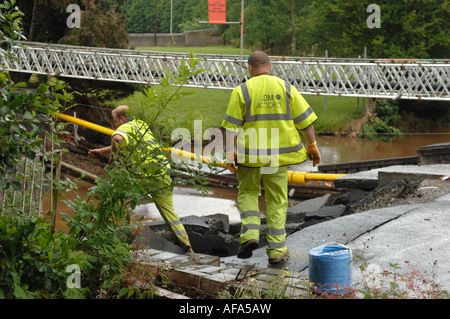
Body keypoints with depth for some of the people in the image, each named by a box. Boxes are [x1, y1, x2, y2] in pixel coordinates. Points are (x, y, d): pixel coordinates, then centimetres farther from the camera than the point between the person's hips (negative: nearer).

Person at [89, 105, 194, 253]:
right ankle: (188, 247, 6)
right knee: (169, 212, 12)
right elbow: (123, 145, 38)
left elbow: (118, 139, -28)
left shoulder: (126, 128, -1)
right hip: (165, 176, 8)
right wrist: (101, 151, 35)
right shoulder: (141, 125, 27)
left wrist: (112, 157, -13)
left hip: (147, 173, -8)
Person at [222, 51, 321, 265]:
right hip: (278, 155, 2)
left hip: (250, 154, -1)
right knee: (277, 200, 10)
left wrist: (230, 155, -5)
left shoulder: (242, 91, -4)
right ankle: (277, 250, 11)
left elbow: (232, 127, -8)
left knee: (248, 193, 19)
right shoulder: (285, 88, 2)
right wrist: (312, 145, 10)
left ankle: (250, 233, -2)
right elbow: (305, 120, 2)